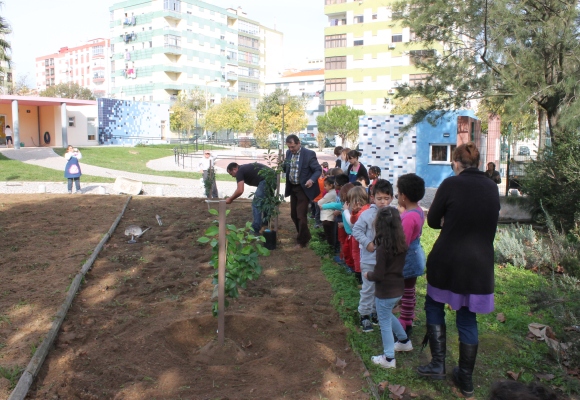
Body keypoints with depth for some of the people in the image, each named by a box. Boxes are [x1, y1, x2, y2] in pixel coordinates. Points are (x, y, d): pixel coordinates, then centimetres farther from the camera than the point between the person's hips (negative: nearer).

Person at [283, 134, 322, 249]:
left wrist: (312, 180, -30)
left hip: (303, 189, -7)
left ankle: (302, 240, 14)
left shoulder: (309, 154, -16)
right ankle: (302, 234, 38)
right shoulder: (289, 153, 3)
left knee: (301, 215, -3)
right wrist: (282, 165, -10)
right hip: (292, 188, 7)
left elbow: (318, 170, -13)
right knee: (293, 214, 15)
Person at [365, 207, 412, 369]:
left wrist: (368, 275, -1)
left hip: (385, 292, -7)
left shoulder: (383, 248, -24)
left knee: (385, 323, 7)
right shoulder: (401, 243, -3)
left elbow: (378, 275, -21)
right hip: (398, 289, 8)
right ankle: (404, 341, 41)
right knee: (388, 316, 29)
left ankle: (389, 358, 17)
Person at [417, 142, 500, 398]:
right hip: (480, 264, 4)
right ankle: (465, 379, 24)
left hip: (447, 261, -4)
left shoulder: (451, 184, -12)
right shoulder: (492, 187, 3)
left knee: (434, 307, 18)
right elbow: (488, 223, 15)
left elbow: (433, 221, -3)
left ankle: (437, 365, 17)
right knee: (467, 319, 14)